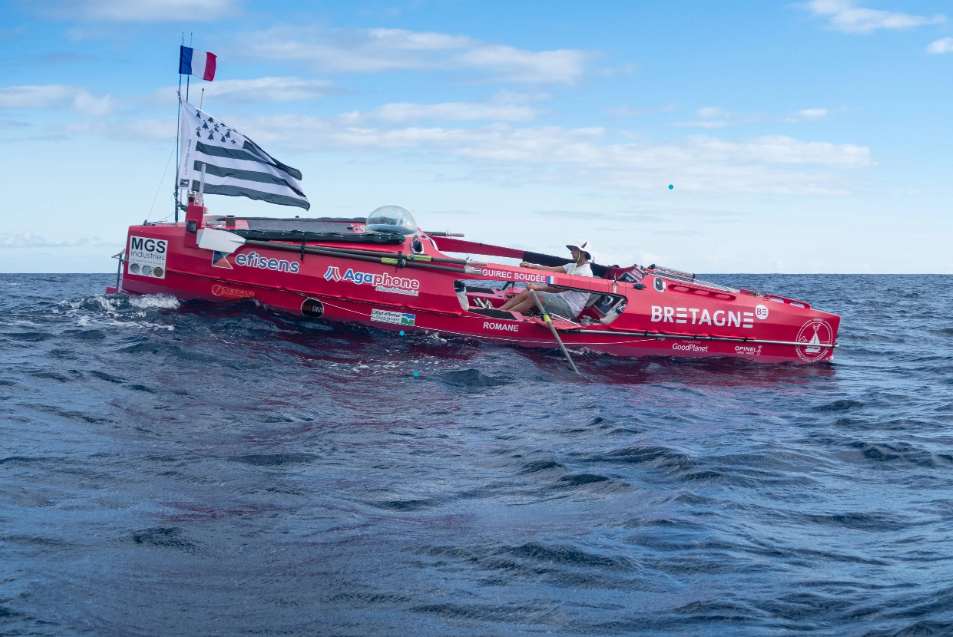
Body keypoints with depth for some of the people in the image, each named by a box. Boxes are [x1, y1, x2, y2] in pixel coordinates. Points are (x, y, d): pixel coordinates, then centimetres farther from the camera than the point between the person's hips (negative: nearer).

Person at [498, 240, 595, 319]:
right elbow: (552, 270, 7)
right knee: (526, 293, -2)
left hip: (570, 308, -9)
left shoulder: (585, 272, -16)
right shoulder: (572, 266, 14)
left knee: (534, 297, -22)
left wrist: (538, 287, -25)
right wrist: (532, 266, -8)